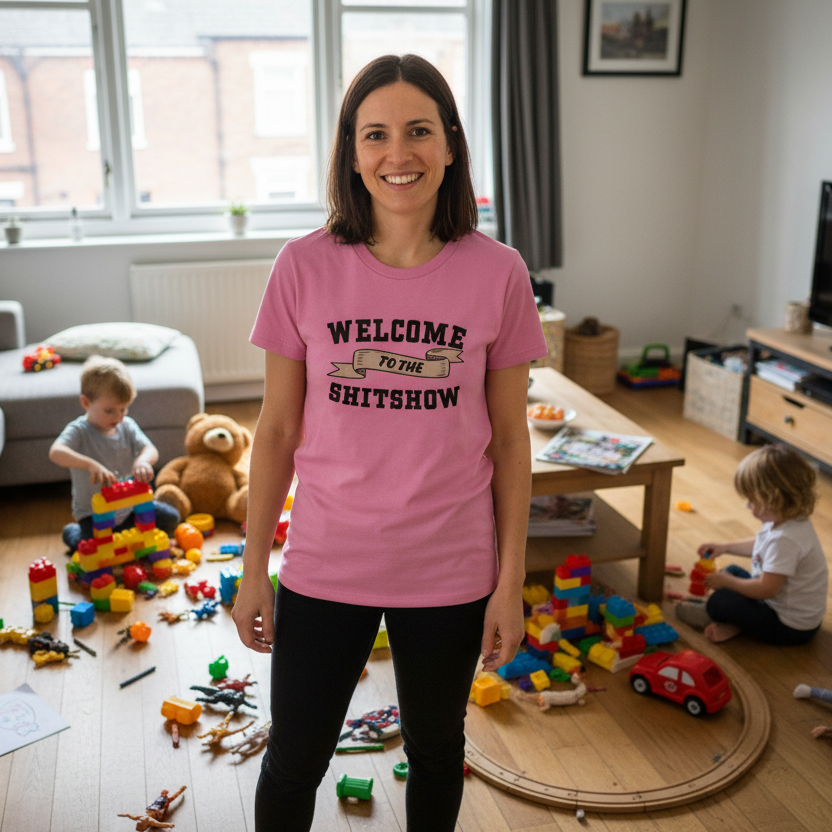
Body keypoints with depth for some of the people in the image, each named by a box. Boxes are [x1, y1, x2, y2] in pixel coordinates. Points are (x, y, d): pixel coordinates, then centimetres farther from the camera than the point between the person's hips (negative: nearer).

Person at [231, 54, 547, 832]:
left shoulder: (497, 273, -9)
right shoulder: (305, 266, -9)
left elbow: (509, 440, -3)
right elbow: (277, 429, -2)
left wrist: (510, 583, -1)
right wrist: (253, 571, 1)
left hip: (449, 571, 0)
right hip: (325, 565, 0)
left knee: (436, 752, 22)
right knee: (291, 765, 16)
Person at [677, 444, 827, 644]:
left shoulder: (785, 539, -35)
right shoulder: (788, 521, -3)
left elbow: (766, 589, -31)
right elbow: (760, 545, 18)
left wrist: (726, 581, -17)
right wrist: (725, 547, 13)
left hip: (791, 627, -11)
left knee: (720, 601, -16)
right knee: (732, 570, 18)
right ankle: (735, 625, 0)